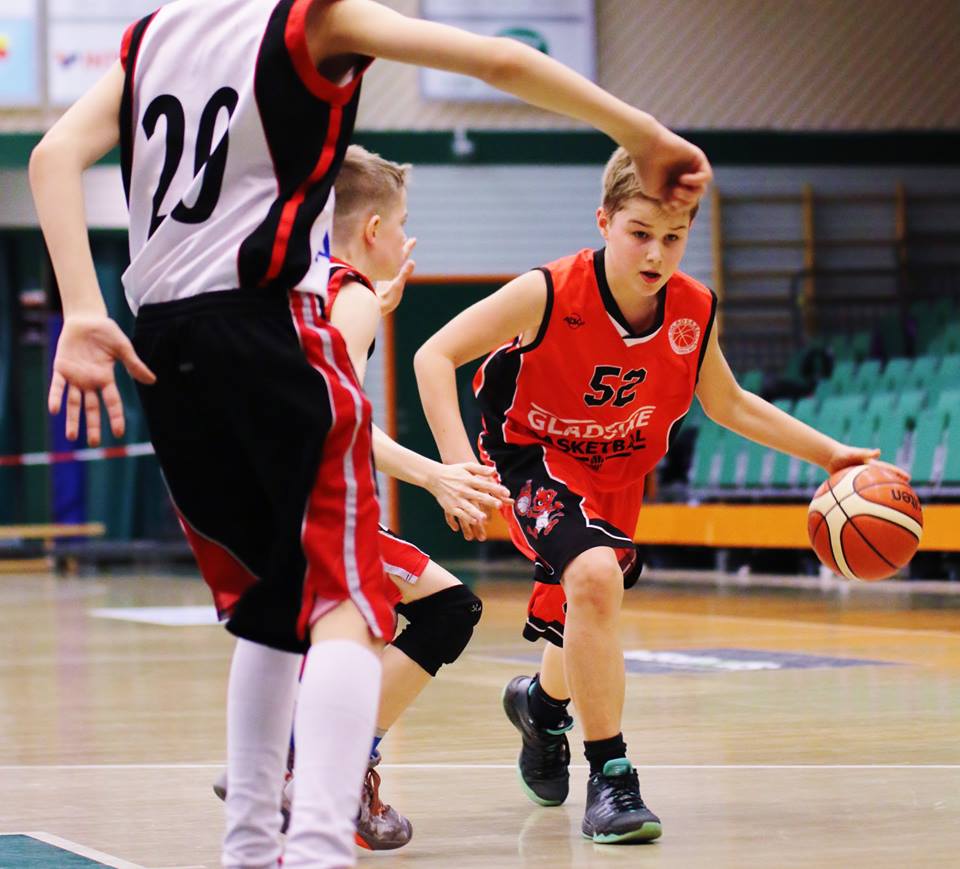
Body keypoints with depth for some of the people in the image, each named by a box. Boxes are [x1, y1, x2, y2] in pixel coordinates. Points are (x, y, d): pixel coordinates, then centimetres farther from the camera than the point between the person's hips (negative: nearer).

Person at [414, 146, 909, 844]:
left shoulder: (695, 312, -14)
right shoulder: (549, 294, -27)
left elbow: (728, 405, 5)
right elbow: (435, 356, -24)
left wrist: (831, 455, 2)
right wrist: (459, 465, -36)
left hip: (618, 477, 5)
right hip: (534, 459, -5)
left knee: (585, 620, 18)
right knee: (595, 575, -32)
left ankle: (541, 702, 57)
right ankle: (611, 775, -21)